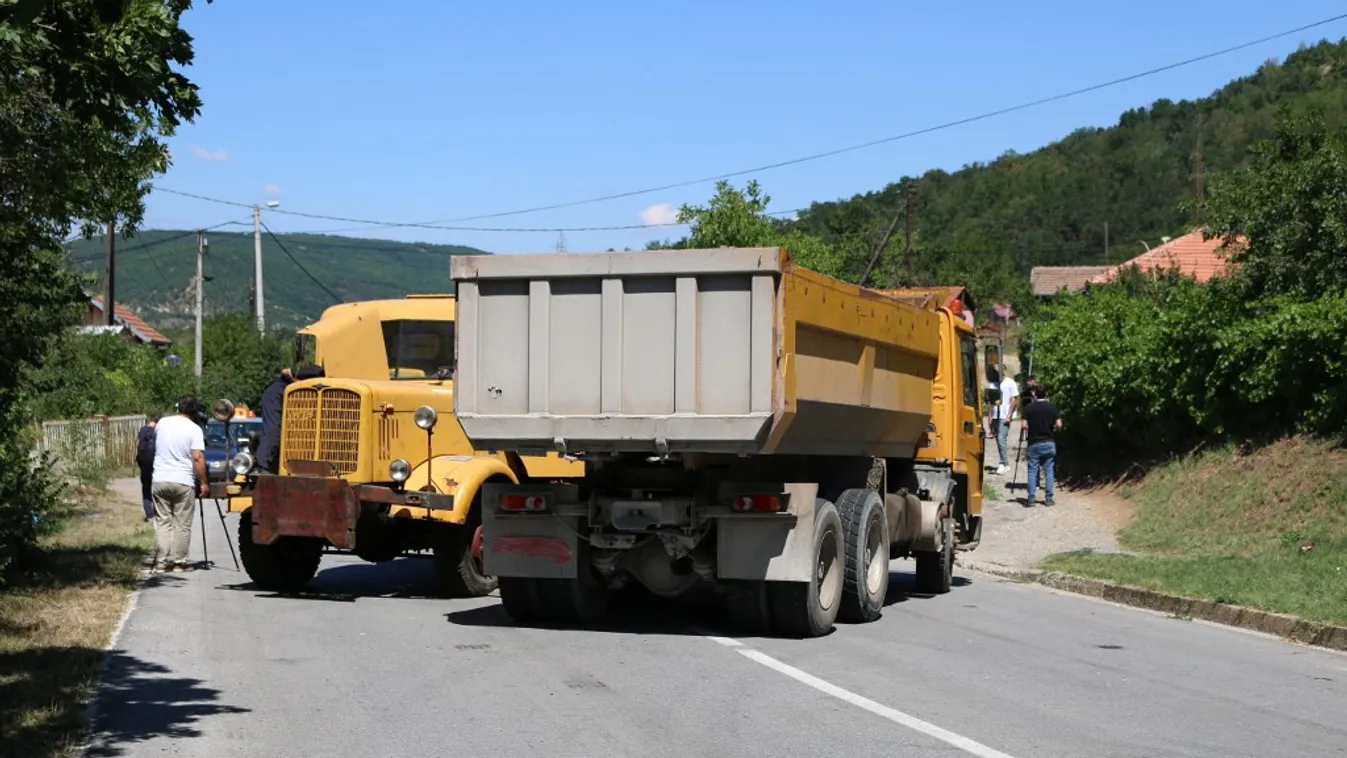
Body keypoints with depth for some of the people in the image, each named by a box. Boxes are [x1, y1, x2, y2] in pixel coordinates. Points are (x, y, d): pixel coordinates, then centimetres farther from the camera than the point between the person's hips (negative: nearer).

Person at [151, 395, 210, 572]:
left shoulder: (162, 423, 7)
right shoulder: (194, 429, -8)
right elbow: (198, 458, -15)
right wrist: (203, 482, -10)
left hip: (160, 480, 4)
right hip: (183, 482, -4)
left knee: (162, 521, 8)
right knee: (182, 524, 3)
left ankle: (161, 561, 3)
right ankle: (178, 562, 3)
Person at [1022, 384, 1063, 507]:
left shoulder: (1029, 407, -5)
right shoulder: (1052, 407, 0)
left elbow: (1025, 425, -10)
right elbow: (1059, 425, -5)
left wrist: (1027, 436, 9)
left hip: (1034, 444, -1)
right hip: (1049, 443, 1)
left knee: (1032, 471, 3)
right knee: (1049, 471, 7)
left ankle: (1030, 499, 1)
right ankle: (1048, 498, 5)